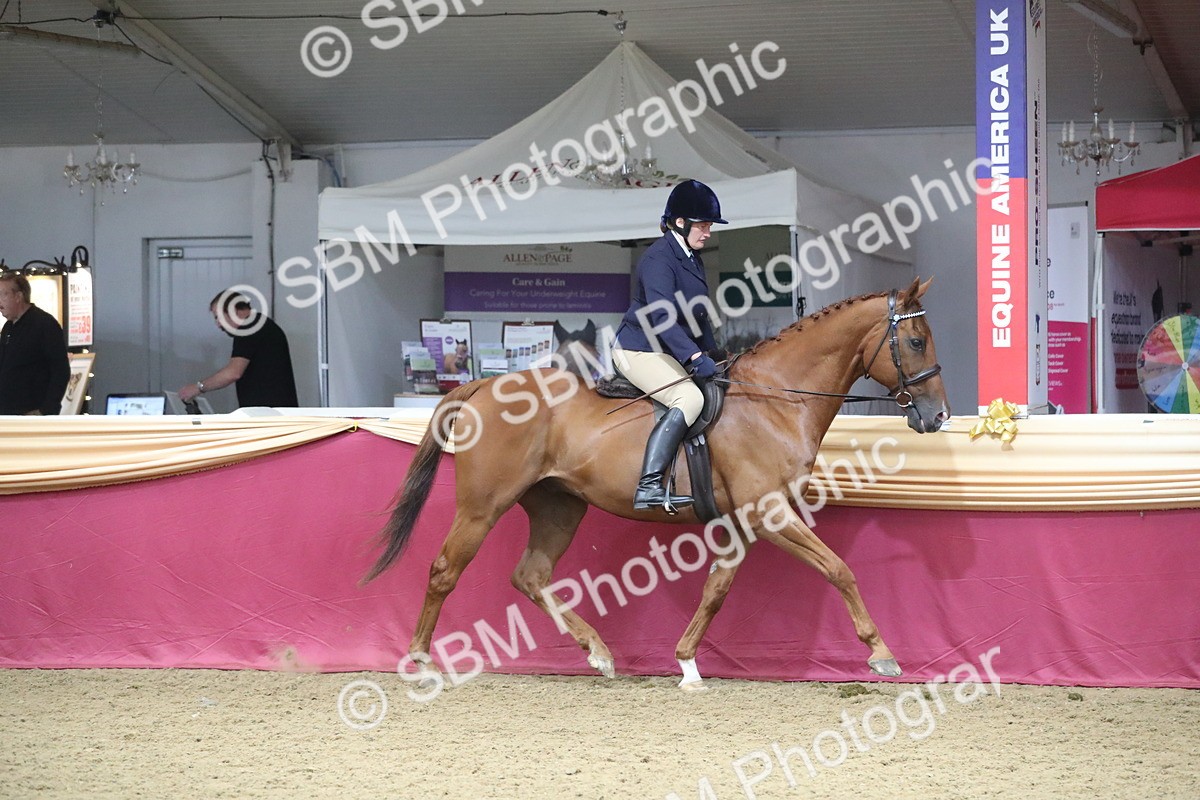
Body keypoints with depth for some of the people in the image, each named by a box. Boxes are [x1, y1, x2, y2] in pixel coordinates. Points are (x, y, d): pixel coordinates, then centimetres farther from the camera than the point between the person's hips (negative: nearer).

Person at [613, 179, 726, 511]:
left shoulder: (692, 258, 13)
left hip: (671, 353, 11)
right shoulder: (659, 258, -18)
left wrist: (712, 355, 18)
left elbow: (698, 316, 24)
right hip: (639, 350, -11)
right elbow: (662, 316, -29)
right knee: (689, 397, -29)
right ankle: (648, 487, -38)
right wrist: (695, 356, -36)